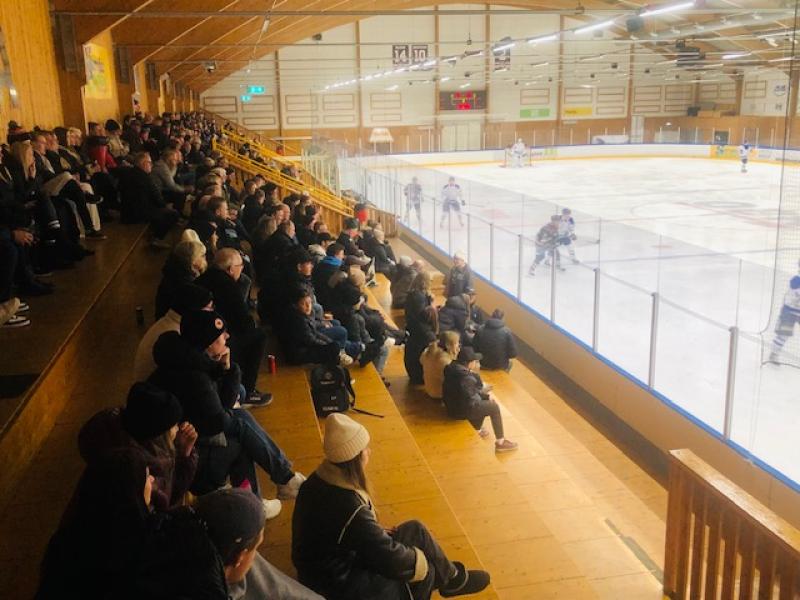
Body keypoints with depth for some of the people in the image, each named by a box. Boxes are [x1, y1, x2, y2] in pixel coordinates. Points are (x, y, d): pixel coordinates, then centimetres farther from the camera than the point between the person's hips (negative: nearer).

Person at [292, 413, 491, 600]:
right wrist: (422, 560, -6)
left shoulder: (321, 479, -7)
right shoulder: (349, 508, -34)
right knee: (425, 571, -5)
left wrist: (376, 530, 7)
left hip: (335, 561, 9)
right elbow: (391, 558, -23)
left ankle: (449, 577, 25)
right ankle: (452, 580, 27)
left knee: (416, 531, 7)